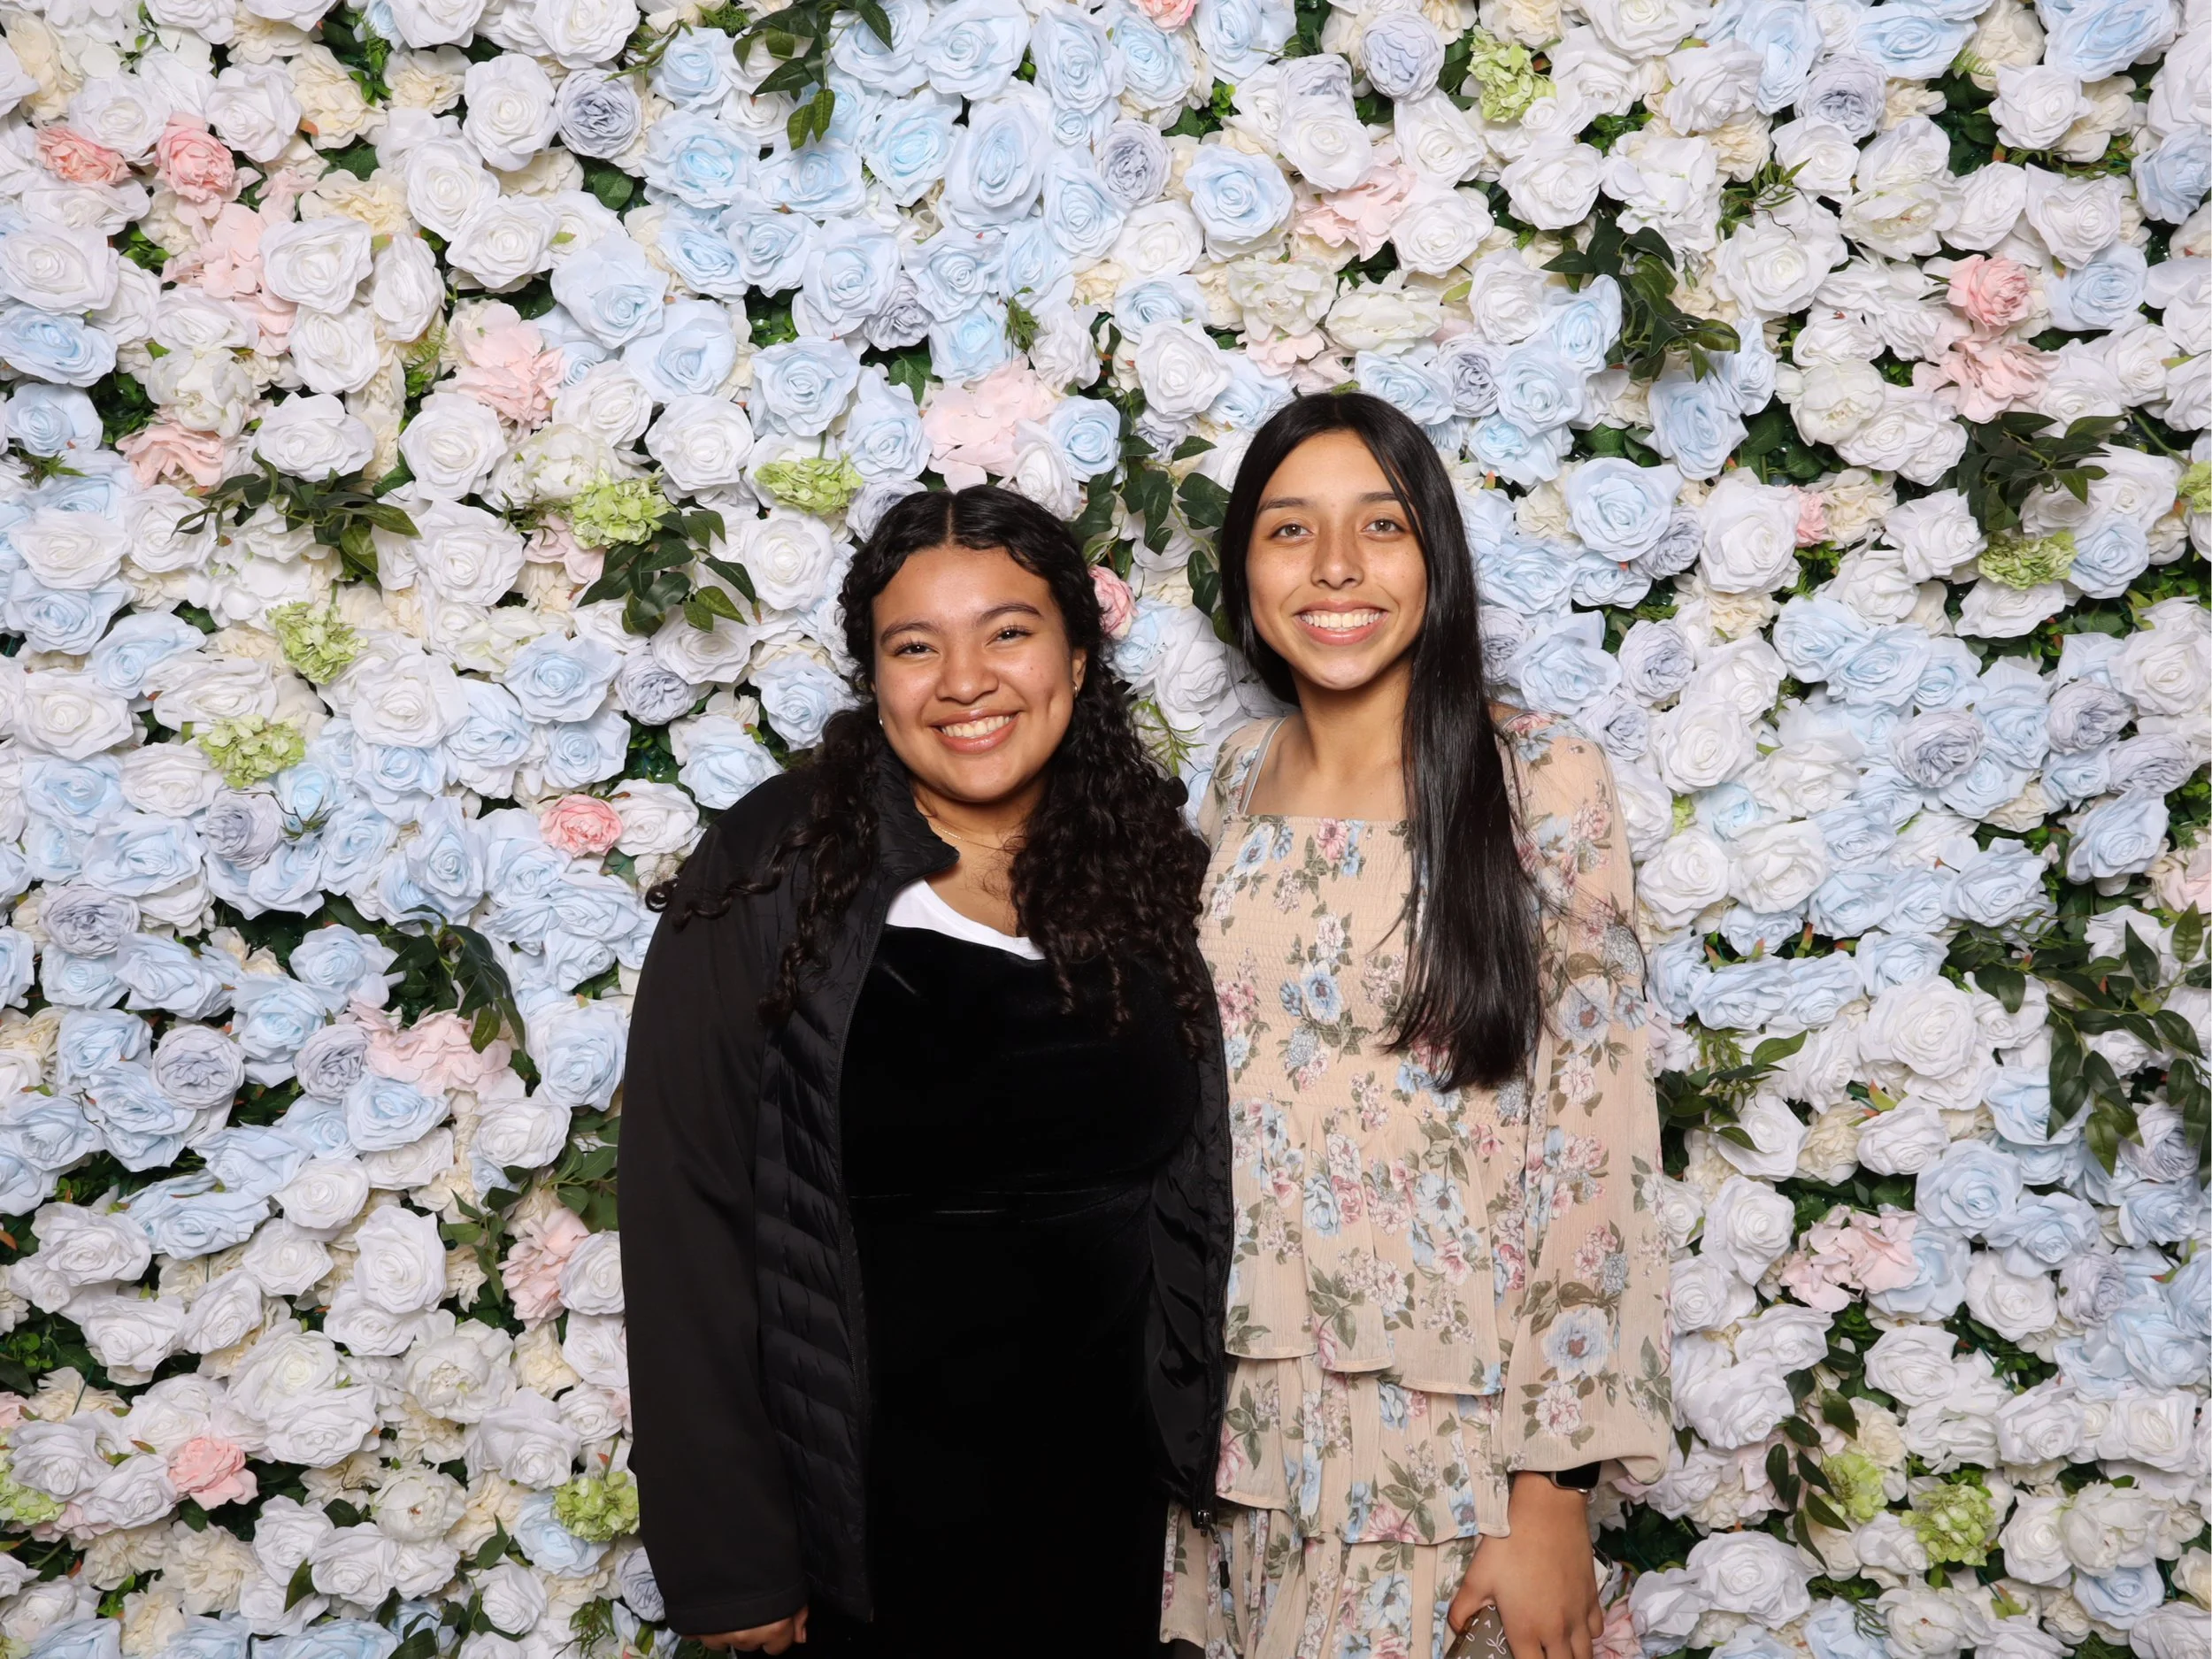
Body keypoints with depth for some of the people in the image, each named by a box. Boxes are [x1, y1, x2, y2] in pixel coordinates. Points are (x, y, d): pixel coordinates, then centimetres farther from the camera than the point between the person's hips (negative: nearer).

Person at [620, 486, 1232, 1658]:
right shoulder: (769, 881, -14)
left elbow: (1192, 1185, 6)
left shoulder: (1149, 862, -2)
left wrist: (1192, 1431, 6)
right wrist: (728, 1559, -11)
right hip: (865, 1507, -3)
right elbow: (689, 1222, -13)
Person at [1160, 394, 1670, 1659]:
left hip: (1448, 1437, -4)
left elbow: (1595, 1147, -12)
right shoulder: (1242, 779, 3)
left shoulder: (1544, 784, -11)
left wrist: (1555, 1492, -13)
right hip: (1241, 1415, 4)